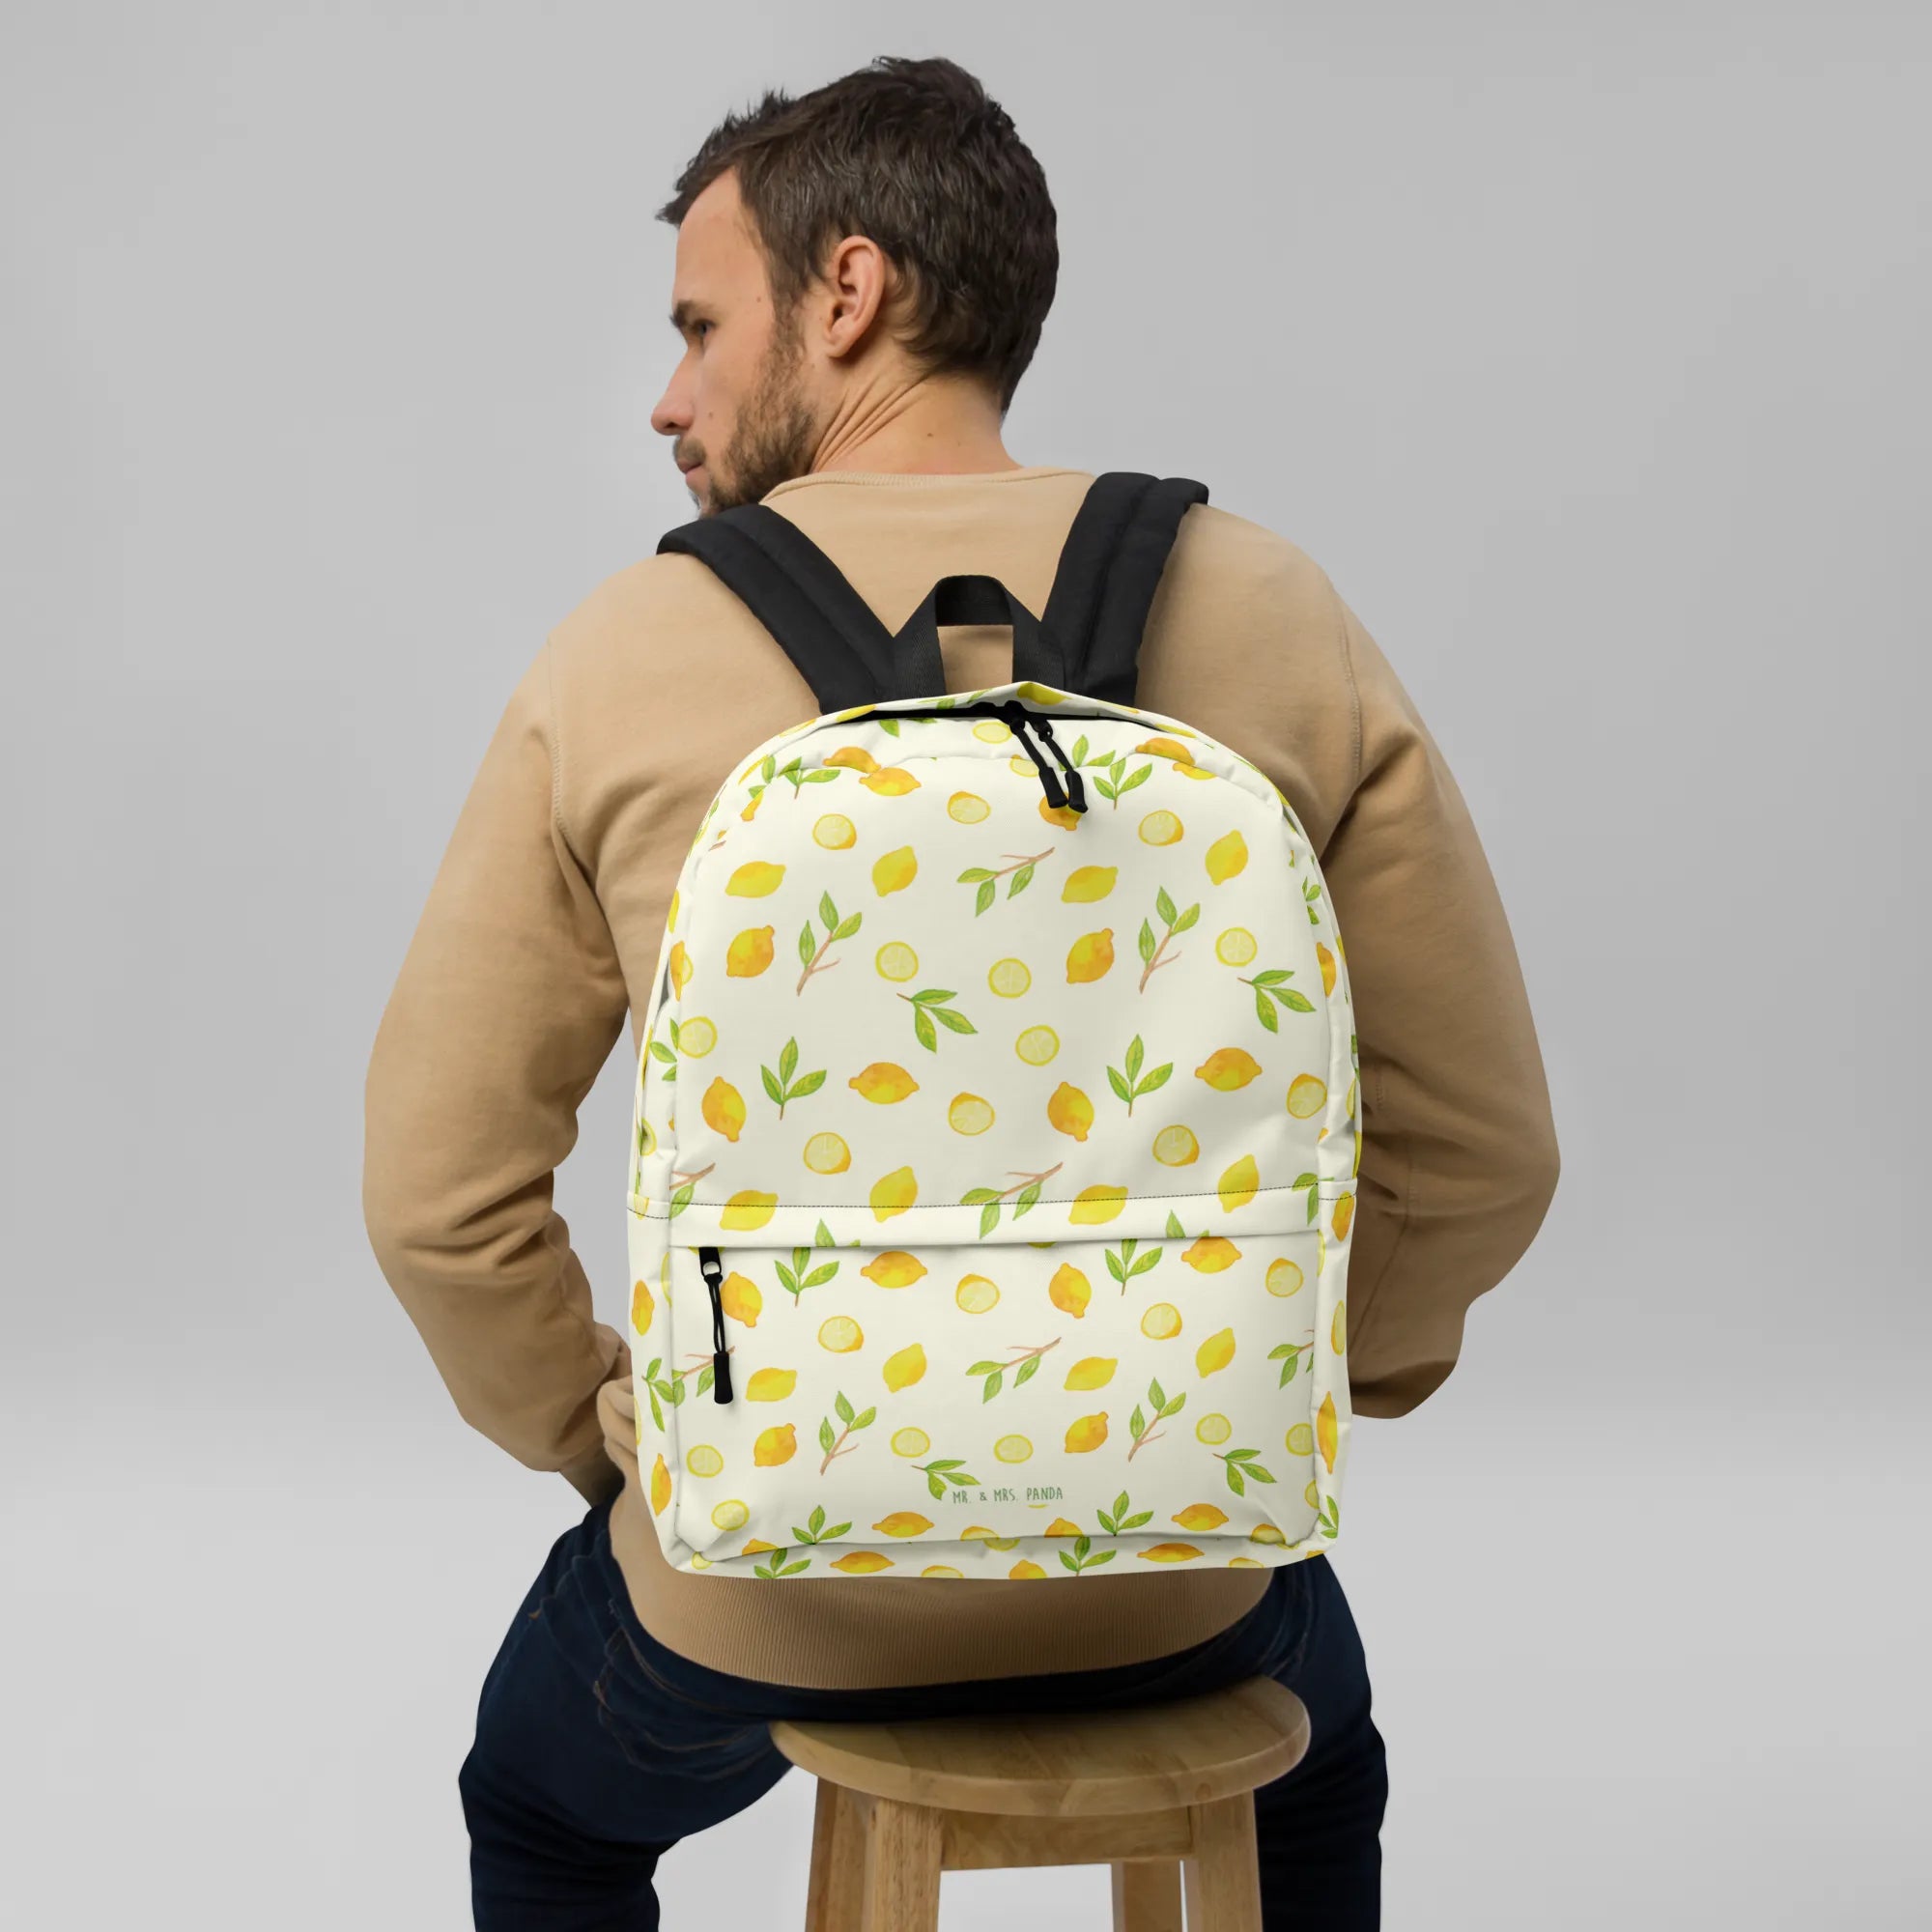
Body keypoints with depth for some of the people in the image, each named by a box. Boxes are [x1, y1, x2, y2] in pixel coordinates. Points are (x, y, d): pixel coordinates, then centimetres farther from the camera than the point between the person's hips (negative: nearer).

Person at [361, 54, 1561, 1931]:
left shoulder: (619, 662, -12)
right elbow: (1481, 1154, -5)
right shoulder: (1278, 619, -9)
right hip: (1175, 1588, 2)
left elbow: (438, 1184, -7)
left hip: (762, 1596, -1)